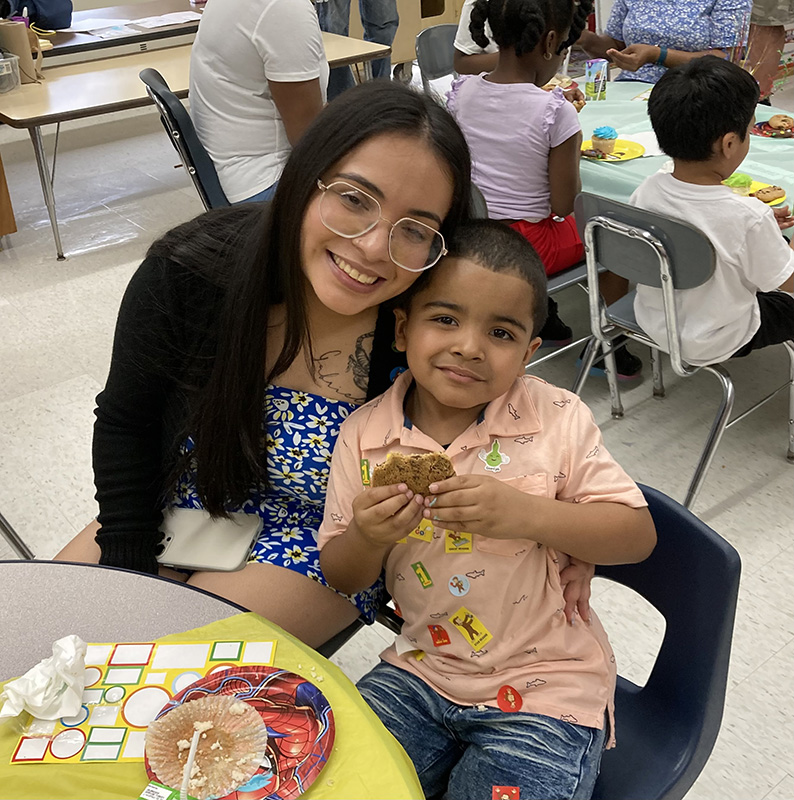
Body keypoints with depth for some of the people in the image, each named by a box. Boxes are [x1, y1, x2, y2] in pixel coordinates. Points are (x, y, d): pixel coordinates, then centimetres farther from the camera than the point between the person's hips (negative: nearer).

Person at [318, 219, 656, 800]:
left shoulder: (559, 421, -10)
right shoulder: (364, 434, -5)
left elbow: (638, 534, -10)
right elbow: (341, 577, 2)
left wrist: (528, 514, -26)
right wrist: (368, 539, -23)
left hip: (545, 689, -2)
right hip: (421, 673, 3)